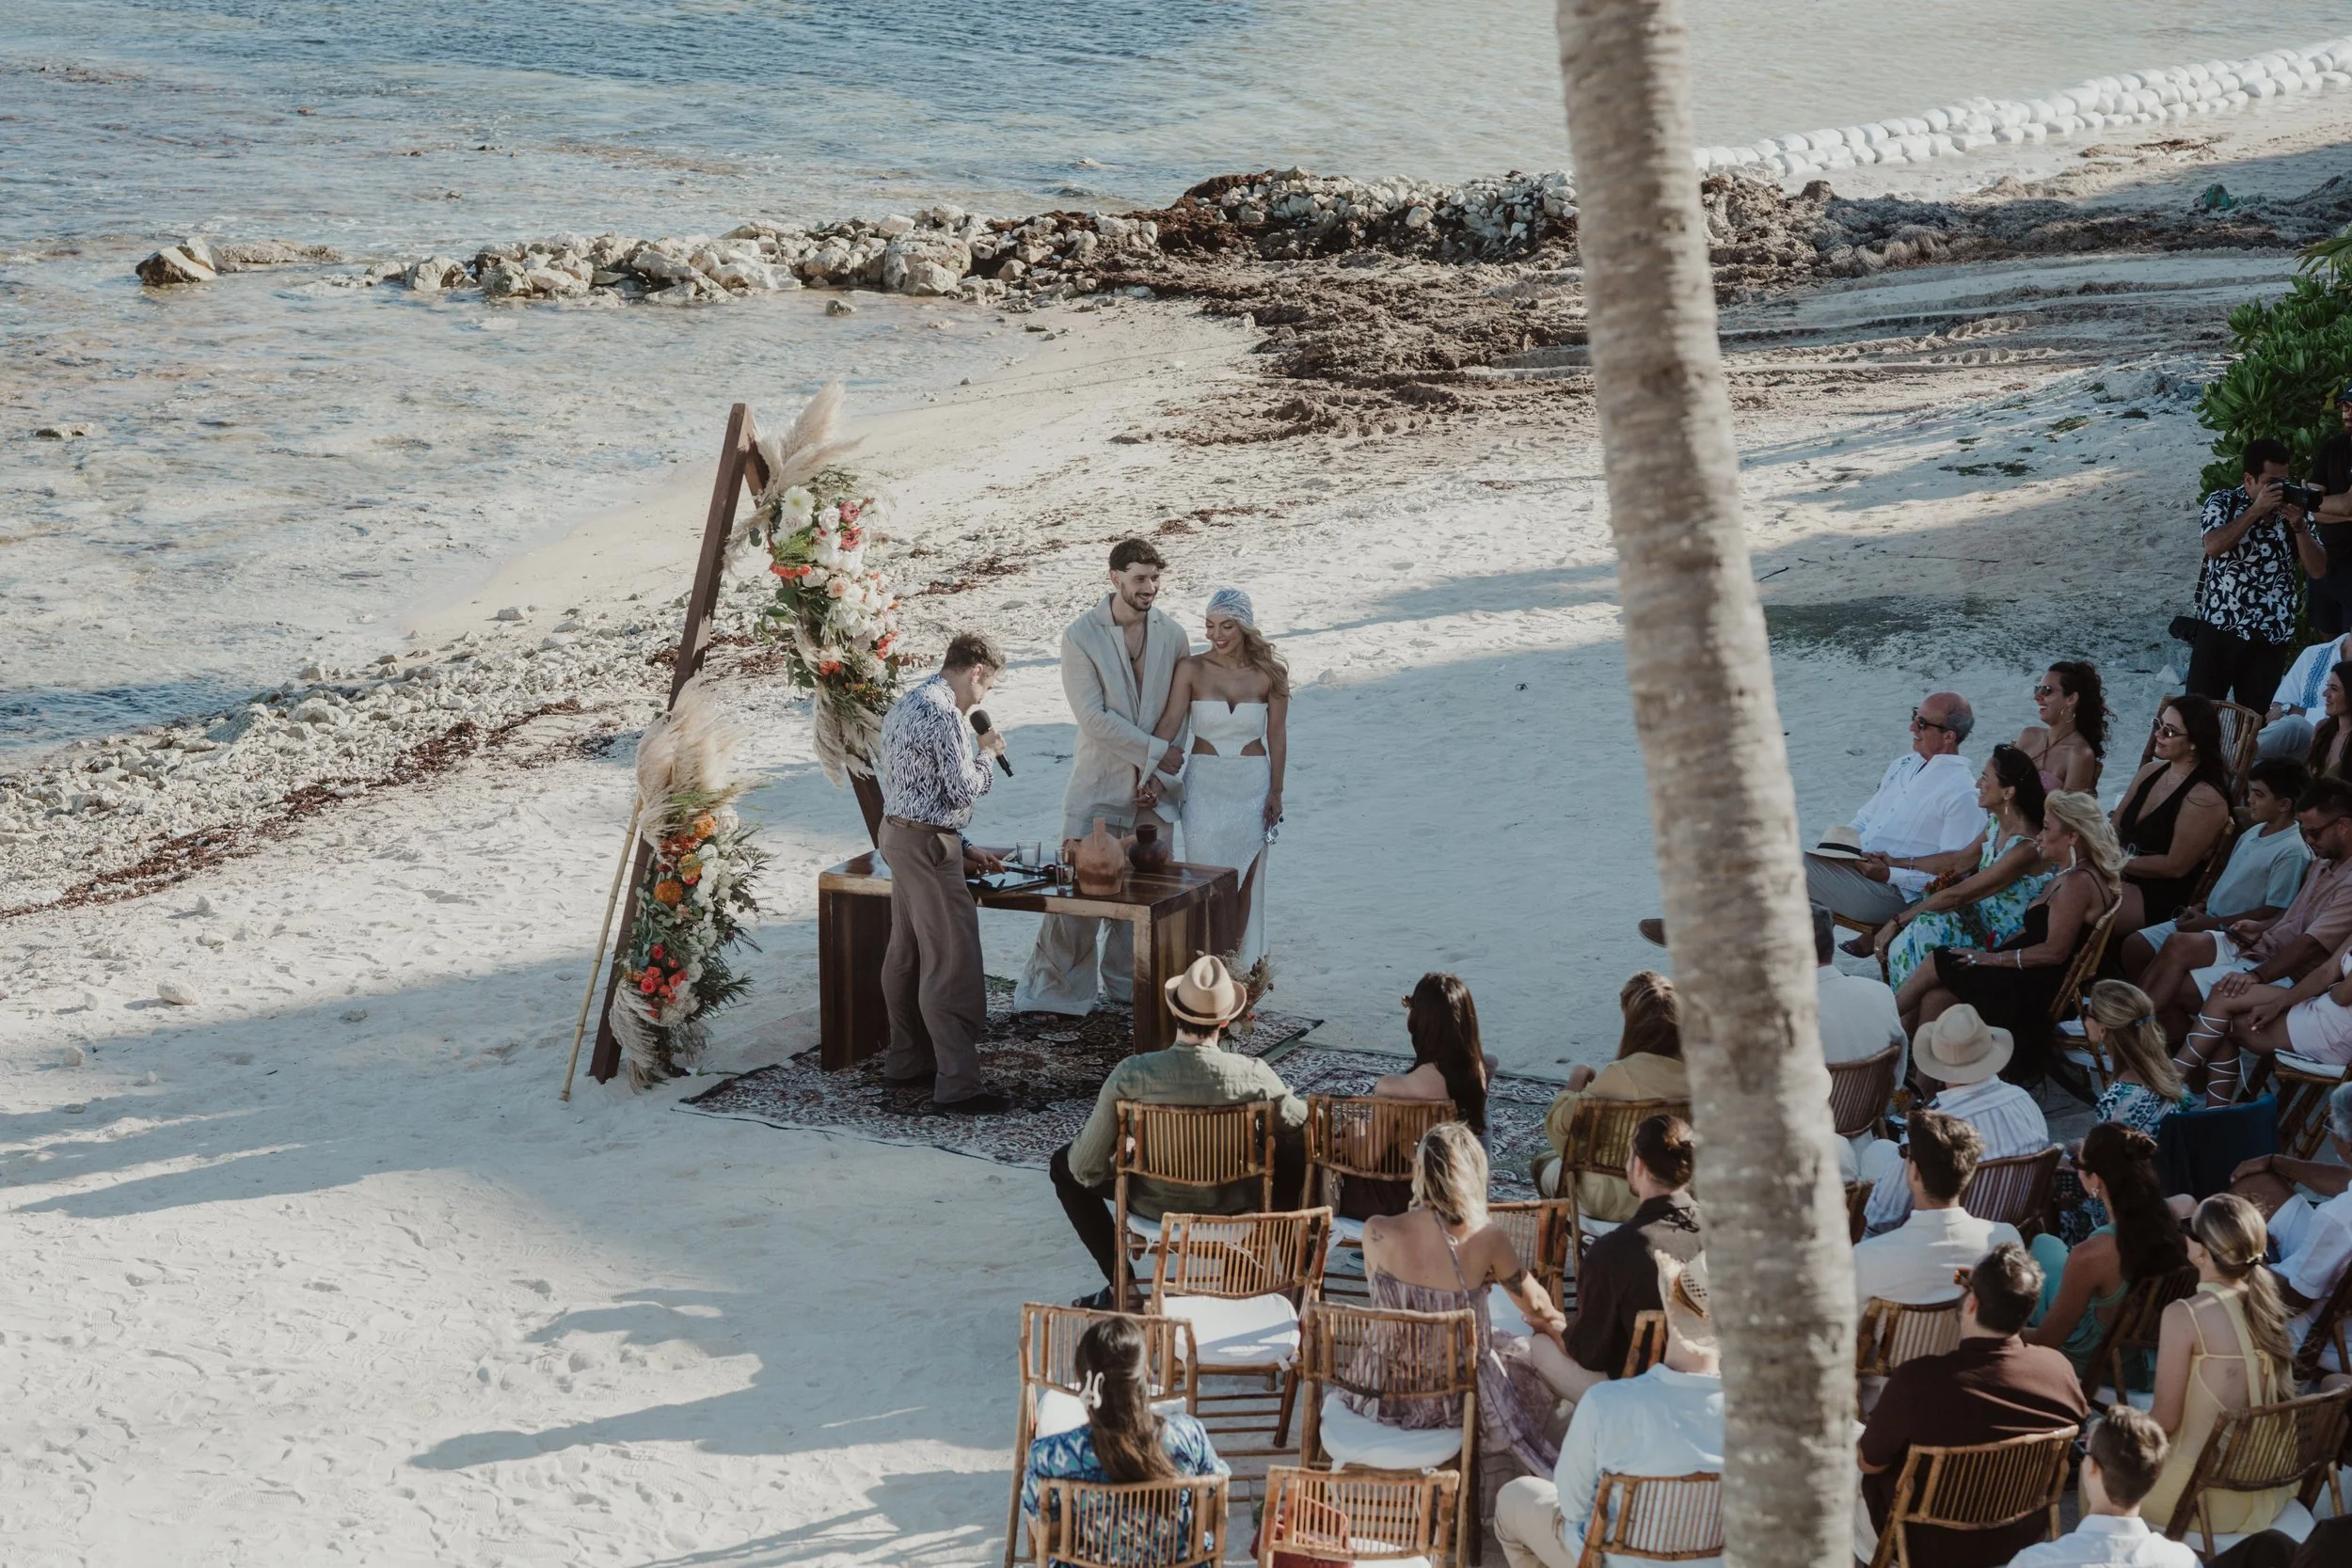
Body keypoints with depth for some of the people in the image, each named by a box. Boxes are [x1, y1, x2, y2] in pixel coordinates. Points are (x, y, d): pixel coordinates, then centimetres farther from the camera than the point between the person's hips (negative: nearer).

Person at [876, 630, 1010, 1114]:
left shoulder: (906, 704, 14)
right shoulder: (944, 715, -18)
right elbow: (963, 789, -21)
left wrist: (960, 848, 22)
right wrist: (986, 753, -2)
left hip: (898, 833, 10)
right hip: (928, 845, -10)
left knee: (906, 953, 16)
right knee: (952, 962, -9)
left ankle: (906, 1059, 25)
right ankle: (957, 1084, -10)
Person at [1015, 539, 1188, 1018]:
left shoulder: (1171, 633, 3)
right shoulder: (1080, 636, -10)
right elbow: (1094, 718, -15)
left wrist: (1161, 770, -3)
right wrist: (1156, 751, -15)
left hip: (1154, 782, 4)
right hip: (1099, 782, -4)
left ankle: (1127, 982, 23)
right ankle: (1059, 989, 5)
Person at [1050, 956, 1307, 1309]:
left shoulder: (1131, 1074, -25)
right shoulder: (1253, 1075, -24)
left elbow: (1087, 1170, -18)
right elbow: (1305, 1130, -7)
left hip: (1154, 1207, -1)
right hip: (1233, 1206, 1)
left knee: (1064, 1163, 23)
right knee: (1294, 1154, 28)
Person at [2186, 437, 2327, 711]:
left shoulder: (2294, 511, 4)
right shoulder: (2222, 502, -2)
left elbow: (2318, 570, -1)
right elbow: (2213, 546, -20)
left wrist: (2298, 525, -14)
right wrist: (2257, 509, -21)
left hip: (2271, 637, 2)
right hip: (2219, 628, -2)